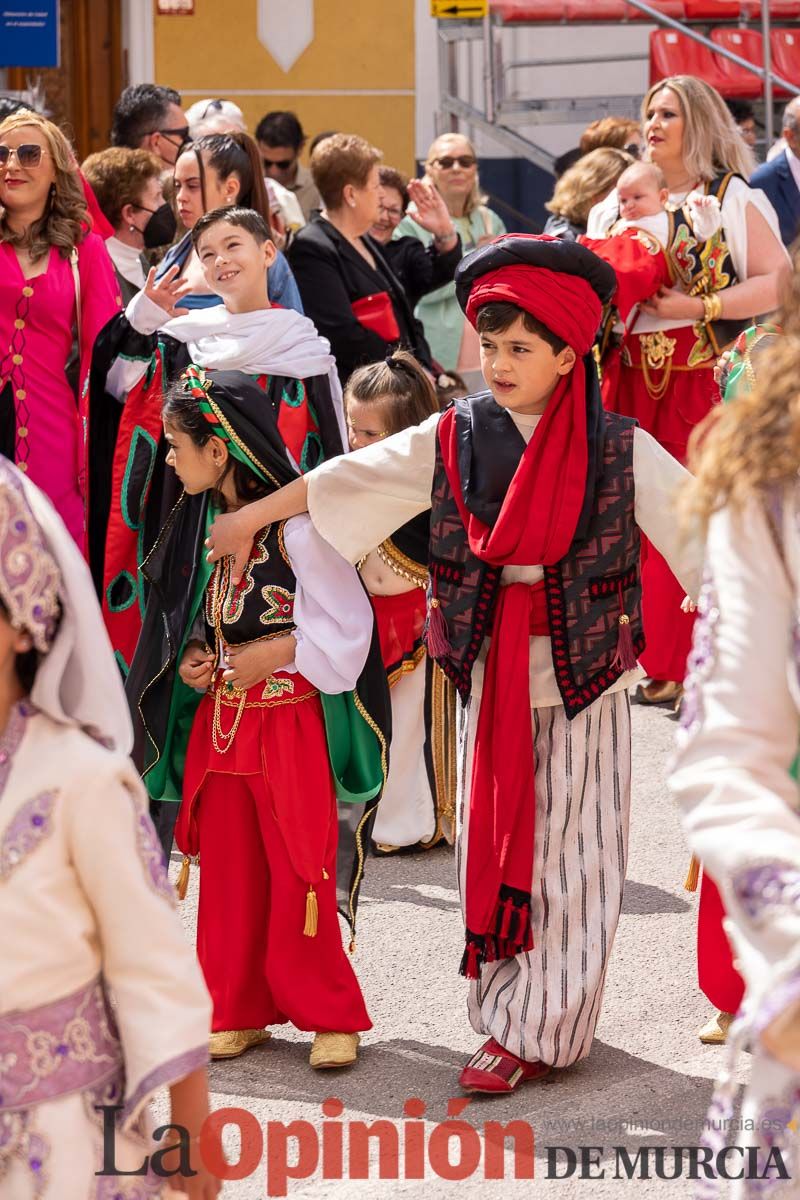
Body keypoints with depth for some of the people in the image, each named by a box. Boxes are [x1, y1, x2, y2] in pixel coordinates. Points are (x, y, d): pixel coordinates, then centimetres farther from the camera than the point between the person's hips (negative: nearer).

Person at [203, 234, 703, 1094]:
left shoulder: (620, 450, -6)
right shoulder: (453, 439, 0)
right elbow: (348, 476, 7)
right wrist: (249, 519, 11)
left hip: (582, 672, -2)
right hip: (487, 674, 3)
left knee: (569, 851, 0)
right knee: (493, 841, 7)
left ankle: (533, 1030, 6)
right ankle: (511, 1016, 17)